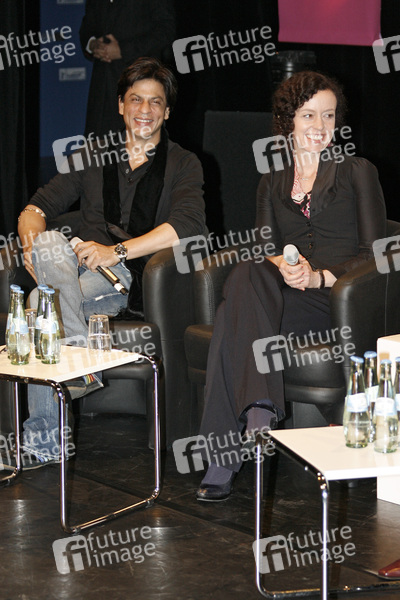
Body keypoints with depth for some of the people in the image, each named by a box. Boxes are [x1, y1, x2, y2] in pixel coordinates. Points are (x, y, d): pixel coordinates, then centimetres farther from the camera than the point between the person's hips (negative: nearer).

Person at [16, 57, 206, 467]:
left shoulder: (183, 165, 11)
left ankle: (44, 432, -34)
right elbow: (36, 208, 15)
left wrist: (117, 251, -20)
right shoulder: (91, 160, 23)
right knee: (49, 242, -34)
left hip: (130, 278, -3)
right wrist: (33, 241, -11)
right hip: (79, 267, 3)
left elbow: (189, 225, -10)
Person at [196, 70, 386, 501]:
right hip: (278, 299, 4)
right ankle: (260, 412, -50)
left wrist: (319, 276, -13)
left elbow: (374, 254, 4)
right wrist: (280, 266, -10)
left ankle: (223, 459, -45)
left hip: (335, 301, -4)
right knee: (245, 276, -36)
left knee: (235, 320, -34)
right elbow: (263, 249, 15)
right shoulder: (272, 183, 25)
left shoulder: (358, 173, 13)